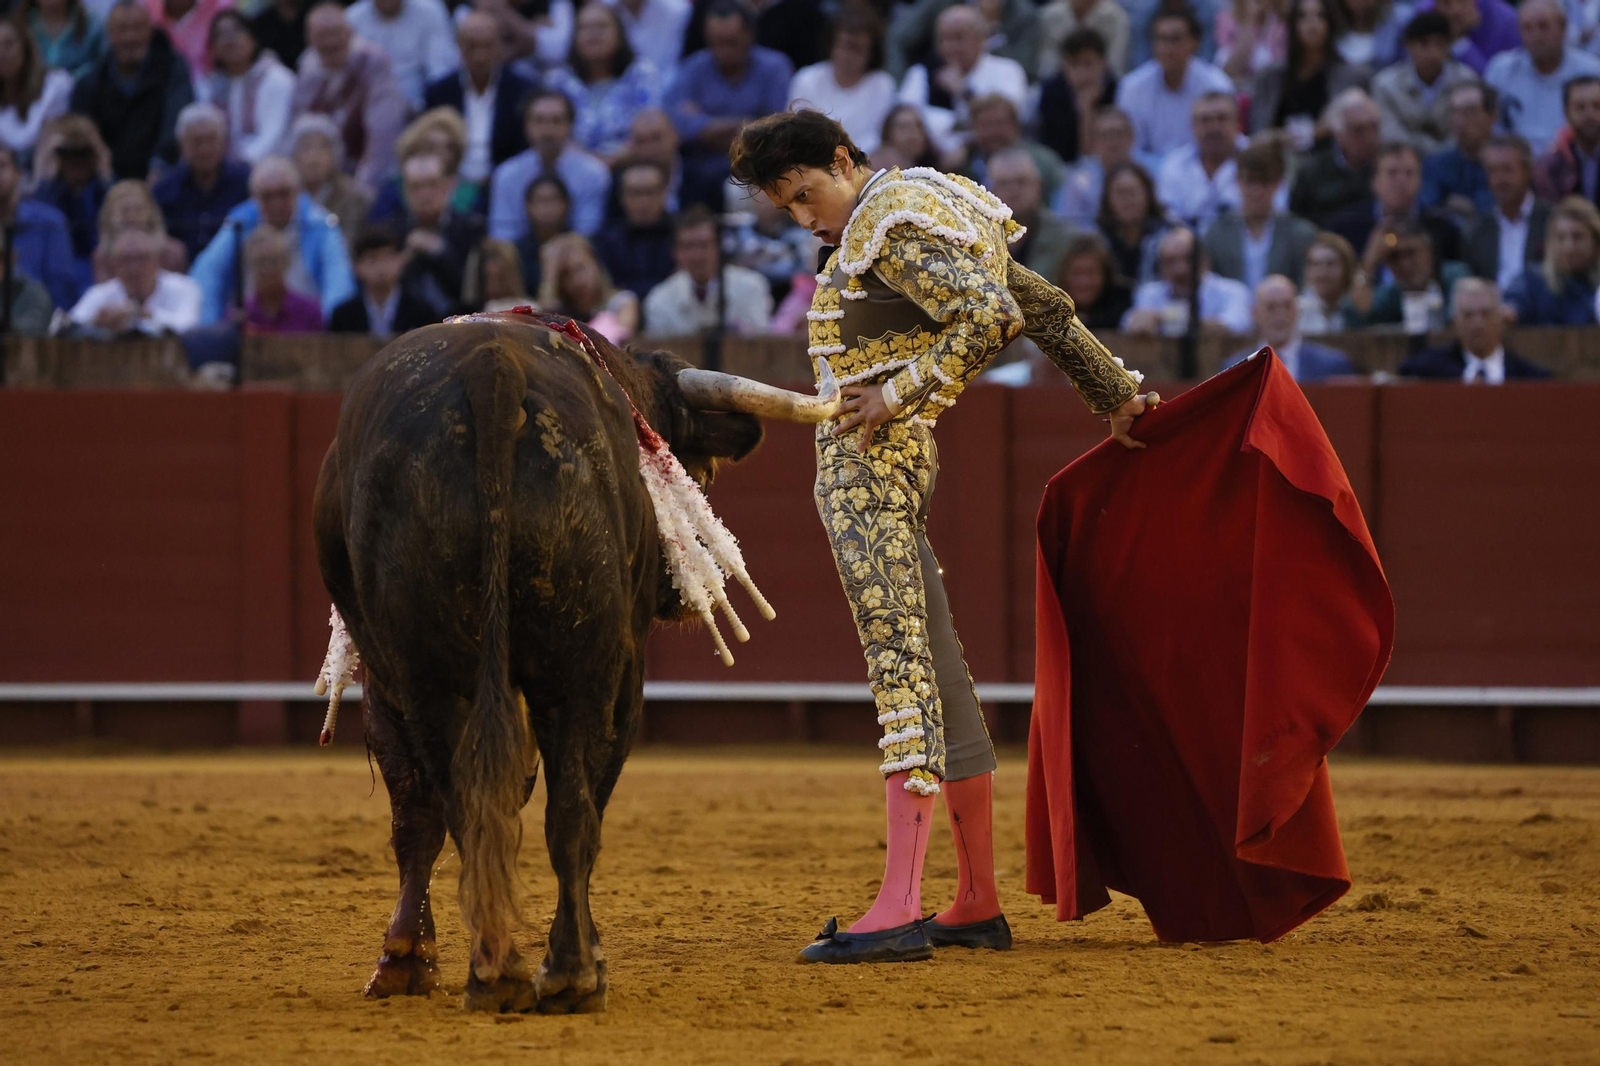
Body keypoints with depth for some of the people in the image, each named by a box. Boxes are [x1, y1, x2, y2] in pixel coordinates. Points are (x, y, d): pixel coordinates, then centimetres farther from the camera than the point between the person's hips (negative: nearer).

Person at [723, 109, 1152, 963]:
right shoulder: (927, 211, 19)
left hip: (868, 462, -11)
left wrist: (898, 393, -20)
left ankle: (898, 909, -25)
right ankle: (977, 904, 16)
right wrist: (1116, 394, 34)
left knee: (900, 665, -17)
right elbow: (1045, 308, 26)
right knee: (938, 677, 12)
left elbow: (993, 315, -24)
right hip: (894, 468, 11)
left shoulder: (888, 226, -11)